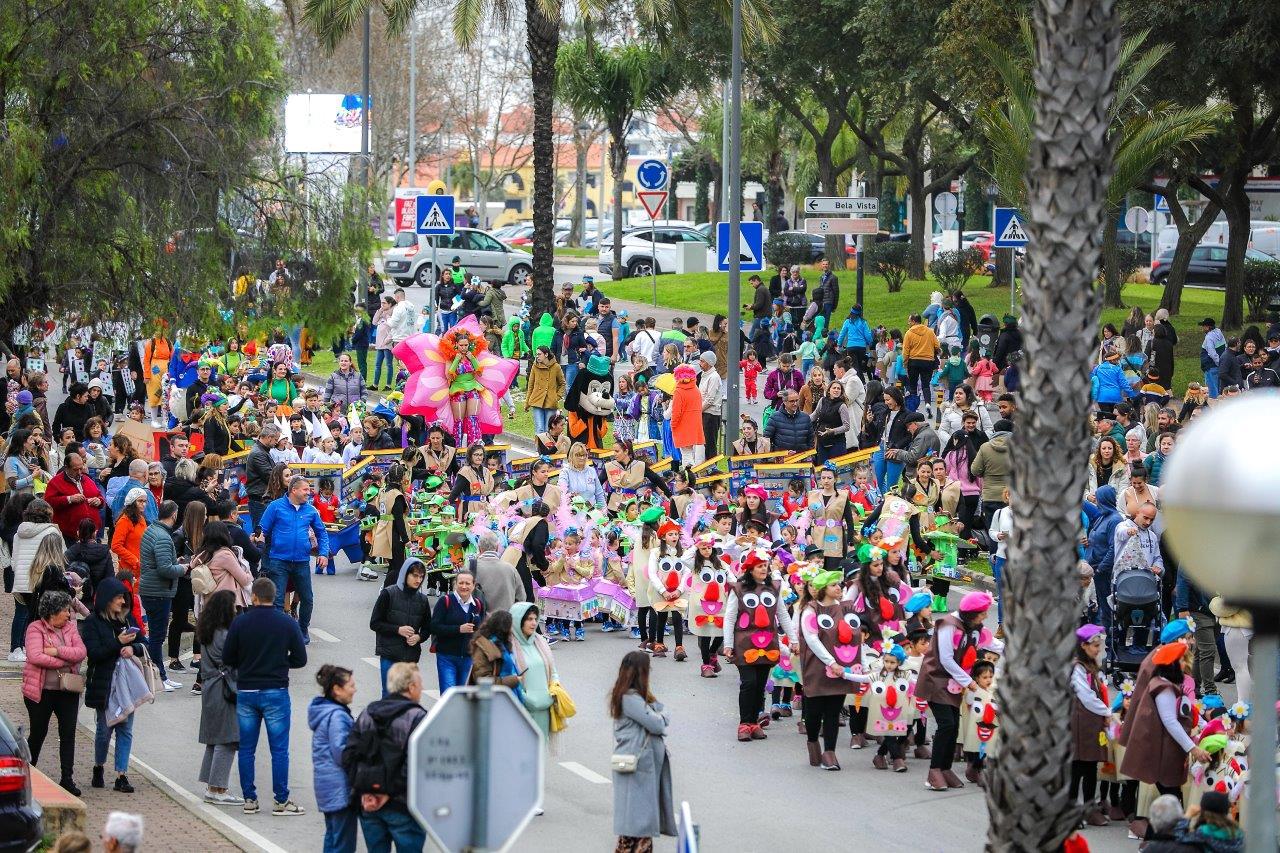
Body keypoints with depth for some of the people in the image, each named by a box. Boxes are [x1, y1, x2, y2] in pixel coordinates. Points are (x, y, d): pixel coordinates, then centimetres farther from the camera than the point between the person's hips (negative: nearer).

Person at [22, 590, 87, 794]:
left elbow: (81, 652, -5)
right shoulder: (36, 628, -7)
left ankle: (67, 778, 4)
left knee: (68, 734, -1)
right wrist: (66, 661, -14)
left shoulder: (70, 627, 7)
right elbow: (35, 657, -20)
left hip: (67, 690, 4)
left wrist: (57, 651, -18)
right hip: (40, 691, -4)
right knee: (38, 733, 7)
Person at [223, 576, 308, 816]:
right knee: (279, 749, 3)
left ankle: (249, 799, 12)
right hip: (276, 692, -1)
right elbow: (300, 659, -1)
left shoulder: (239, 622, -4)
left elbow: (227, 659, -1)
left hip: (246, 692, 1)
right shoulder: (288, 624, -5)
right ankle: (281, 801, 3)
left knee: (246, 749, 10)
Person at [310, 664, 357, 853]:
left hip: (327, 786, 10)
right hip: (341, 787, -10)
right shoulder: (337, 716, -19)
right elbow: (340, 752, -23)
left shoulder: (323, 711, 12)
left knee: (332, 837, 18)